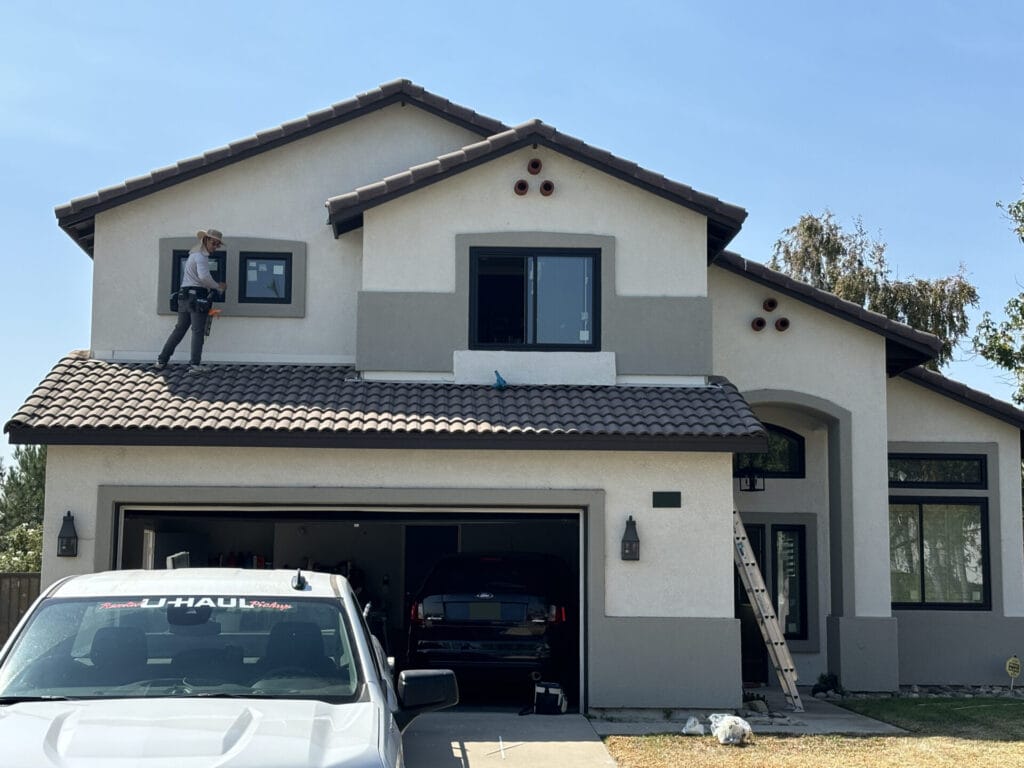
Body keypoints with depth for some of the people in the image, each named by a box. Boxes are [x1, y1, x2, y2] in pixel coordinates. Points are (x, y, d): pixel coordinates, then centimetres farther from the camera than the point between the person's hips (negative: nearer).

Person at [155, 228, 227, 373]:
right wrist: (218, 287, -10)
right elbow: (204, 276, -23)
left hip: (184, 296, 9)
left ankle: (161, 361, 11)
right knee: (198, 331, -4)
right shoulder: (201, 256, -10)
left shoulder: (194, 254, 21)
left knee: (179, 329, 12)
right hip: (197, 296, -9)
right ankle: (195, 365, -5)